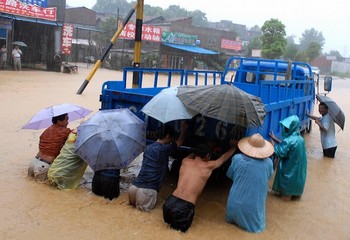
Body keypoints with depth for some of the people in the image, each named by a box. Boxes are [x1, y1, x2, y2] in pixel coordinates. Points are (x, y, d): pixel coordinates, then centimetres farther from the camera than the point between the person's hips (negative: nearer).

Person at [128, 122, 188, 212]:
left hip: (133, 186, 7)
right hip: (147, 190, -7)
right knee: (146, 209, 11)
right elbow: (179, 142, 15)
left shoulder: (148, 147, 14)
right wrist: (184, 129, 33)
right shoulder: (164, 149, -5)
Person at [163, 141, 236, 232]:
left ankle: (171, 220, 10)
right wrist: (234, 147, 44)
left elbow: (192, 154, 39)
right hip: (184, 208, -5)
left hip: (170, 202, 5)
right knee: (181, 227, 21)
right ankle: (178, 224, -4)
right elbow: (224, 157, 26)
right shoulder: (208, 166, 5)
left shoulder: (185, 161, 12)